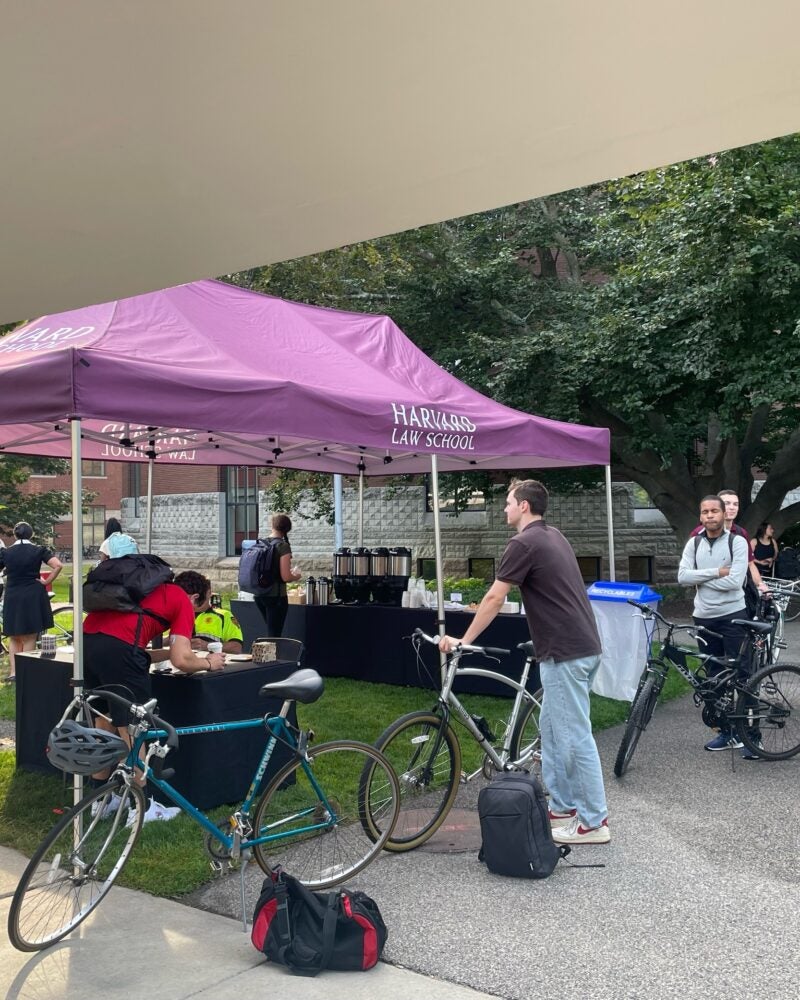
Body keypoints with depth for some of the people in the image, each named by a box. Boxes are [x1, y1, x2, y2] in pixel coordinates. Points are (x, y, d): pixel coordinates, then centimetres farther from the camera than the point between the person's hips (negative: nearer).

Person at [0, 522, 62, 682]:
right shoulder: (39, 550, -4)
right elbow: (58, 565, -15)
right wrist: (47, 581, -5)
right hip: (34, 597, -1)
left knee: (14, 638, 16)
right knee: (29, 638, 7)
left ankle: (13, 672, 8)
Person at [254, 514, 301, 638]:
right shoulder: (283, 546, -13)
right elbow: (285, 577, -19)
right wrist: (296, 576, 3)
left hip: (259, 595, 6)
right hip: (276, 596, -6)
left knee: (271, 632, 19)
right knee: (274, 635, 0)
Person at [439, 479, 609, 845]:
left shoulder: (524, 543, -13)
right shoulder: (553, 536, 15)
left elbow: (494, 599, -11)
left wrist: (463, 641, -2)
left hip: (566, 653, -10)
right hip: (581, 646, 10)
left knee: (575, 736, -2)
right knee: (551, 728, 18)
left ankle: (593, 822, 6)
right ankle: (563, 807, 25)